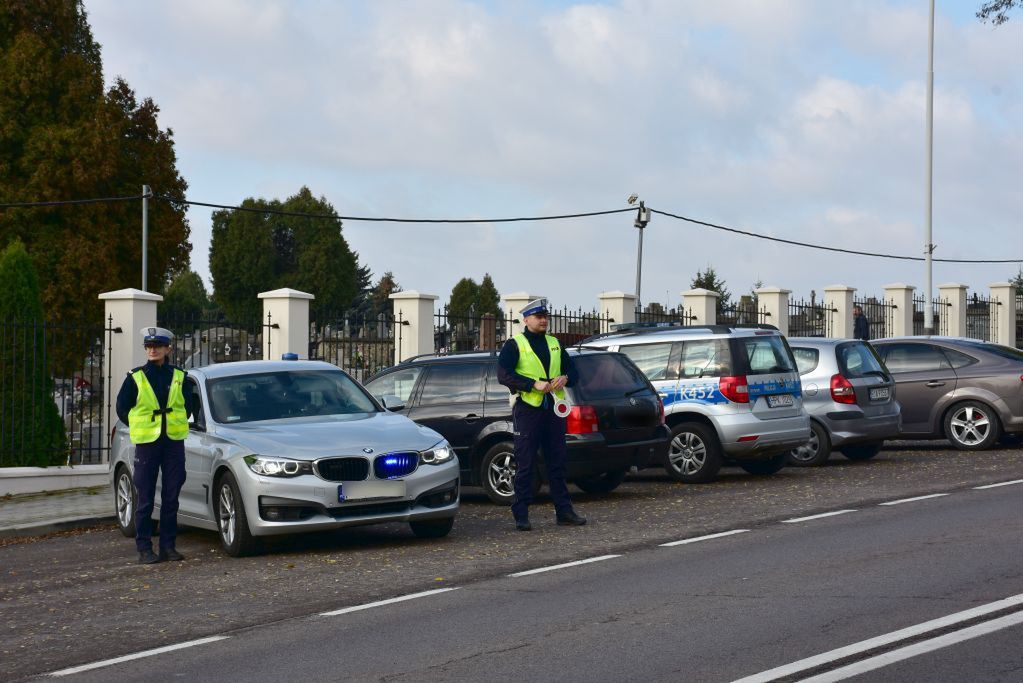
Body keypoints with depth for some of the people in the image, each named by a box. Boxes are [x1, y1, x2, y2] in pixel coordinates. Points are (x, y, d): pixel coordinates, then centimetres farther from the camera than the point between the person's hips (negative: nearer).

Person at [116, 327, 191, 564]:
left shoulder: (179, 377, 7)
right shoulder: (136, 378, 1)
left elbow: (188, 404, 18)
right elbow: (122, 407, 8)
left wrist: (176, 424, 8)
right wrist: (140, 427, 4)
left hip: (174, 441, 2)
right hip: (146, 444, -2)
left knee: (171, 497, 5)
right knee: (145, 499, -2)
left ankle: (168, 546, 11)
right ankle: (144, 548, 2)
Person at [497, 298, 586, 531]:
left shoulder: (554, 344, 17)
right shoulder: (514, 345, -1)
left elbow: (572, 370, 19)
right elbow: (504, 375, -13)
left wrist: (565, 378, -5)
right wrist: (534, 384, -20)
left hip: (553, 409, 5)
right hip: (527, 408, -5)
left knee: (557, 463, 9)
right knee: (525, 465, -2)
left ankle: (564, 511, 13)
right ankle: (521, 515, 2)